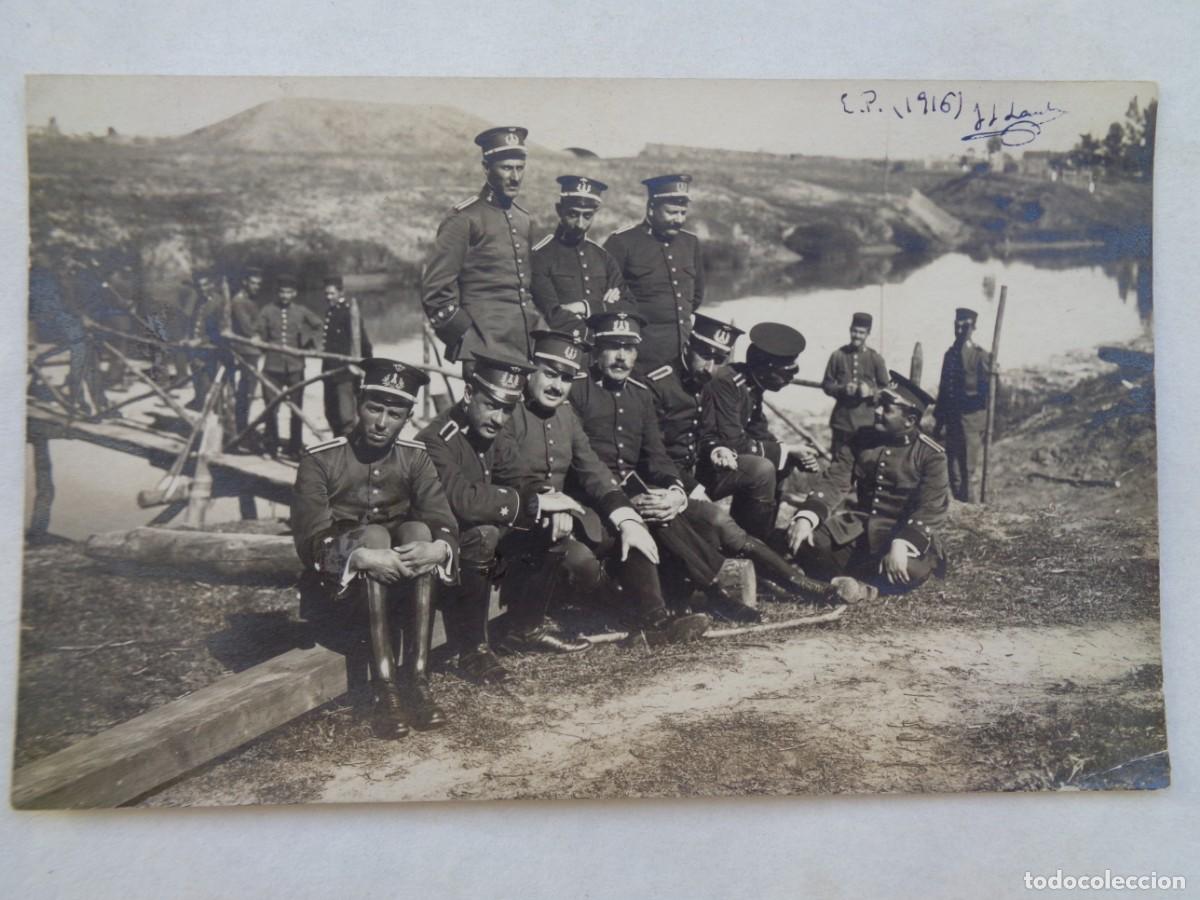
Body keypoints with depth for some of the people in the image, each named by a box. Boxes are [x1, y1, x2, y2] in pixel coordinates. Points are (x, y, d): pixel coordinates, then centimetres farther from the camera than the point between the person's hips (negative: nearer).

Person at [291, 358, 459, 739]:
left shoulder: (416, 458, 2)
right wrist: (363, 557, -37)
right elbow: (309, 538, -17)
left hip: (401, 578, 3)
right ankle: (384, 686, -39)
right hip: (341, 577, -2)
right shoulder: (321, 459, -8)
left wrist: (438, 549, -34)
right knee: (375, 534, -32)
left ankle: (417, 678, -33)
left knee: (418, 531, -28)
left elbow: (444, 524, -9)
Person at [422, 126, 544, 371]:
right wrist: (466, 334, -9)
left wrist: (539, 328, 15)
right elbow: (434, 290, -7)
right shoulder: (463, 220, -4)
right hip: (487, 351, -6)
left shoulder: (525, 220, 16)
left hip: (529, 349, 6)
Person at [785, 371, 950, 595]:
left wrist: (902, 543, -35)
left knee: (911, 571, -36)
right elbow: (834, 482, -5)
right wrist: (806, 517, -24)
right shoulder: (862, 439, 3)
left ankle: (849, 573, -7)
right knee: (805, 544, -23)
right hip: (856, 525, 3)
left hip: (902, 530, -2)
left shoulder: (930, 455, -8)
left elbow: (930, 508, -18)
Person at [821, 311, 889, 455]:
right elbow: (826, 384, 5)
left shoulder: (876, 358, 2)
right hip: (842, 418, 0)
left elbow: (885, 388, 7)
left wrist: (871, 391, -14)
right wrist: (842, 389, -14)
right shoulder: (838, 355, 1)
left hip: (866, 420, 0)